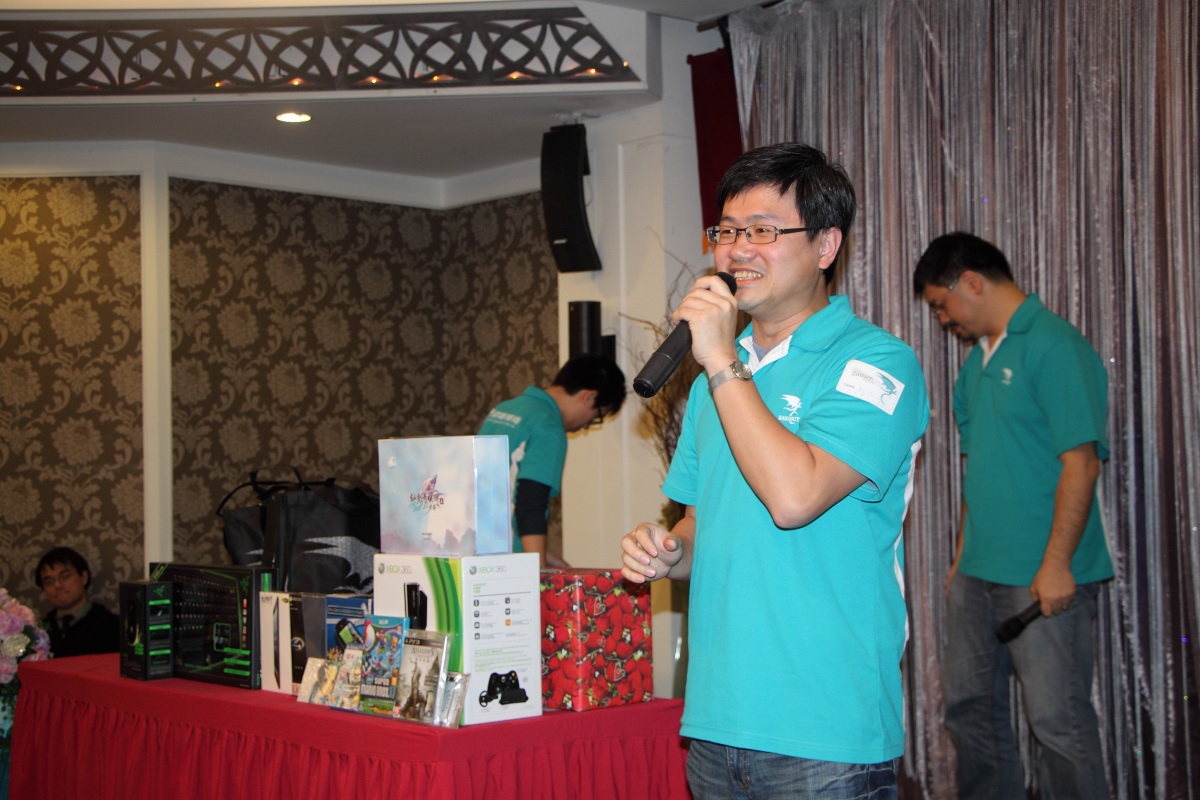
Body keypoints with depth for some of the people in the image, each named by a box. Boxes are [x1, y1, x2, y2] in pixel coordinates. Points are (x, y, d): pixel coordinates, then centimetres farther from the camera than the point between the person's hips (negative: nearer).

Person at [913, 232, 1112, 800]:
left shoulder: (1054, 347, -12)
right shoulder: (979, 358, 15)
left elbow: (1080, 462, -18)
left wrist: (1057, 564, -21)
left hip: (1044, 580, -9)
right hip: (978, 575, 9)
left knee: (1058, 721, -4)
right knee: (969, 708, 15)